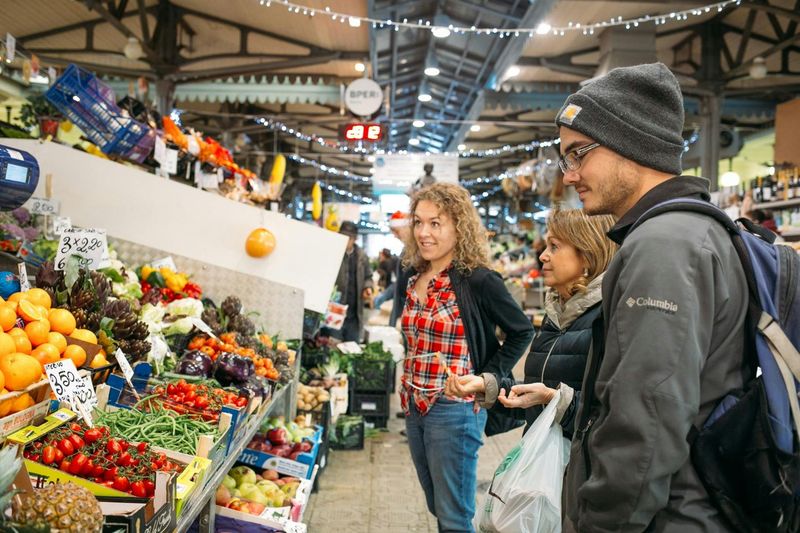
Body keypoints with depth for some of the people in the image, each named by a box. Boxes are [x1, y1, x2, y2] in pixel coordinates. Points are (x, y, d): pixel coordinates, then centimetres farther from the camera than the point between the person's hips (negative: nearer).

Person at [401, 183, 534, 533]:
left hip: (454, 409, -7)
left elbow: (521, 331, -6)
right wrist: (409, 390, 11)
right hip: (414, 406, 7)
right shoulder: (415, 281, 7)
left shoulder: (478, 281, -14)